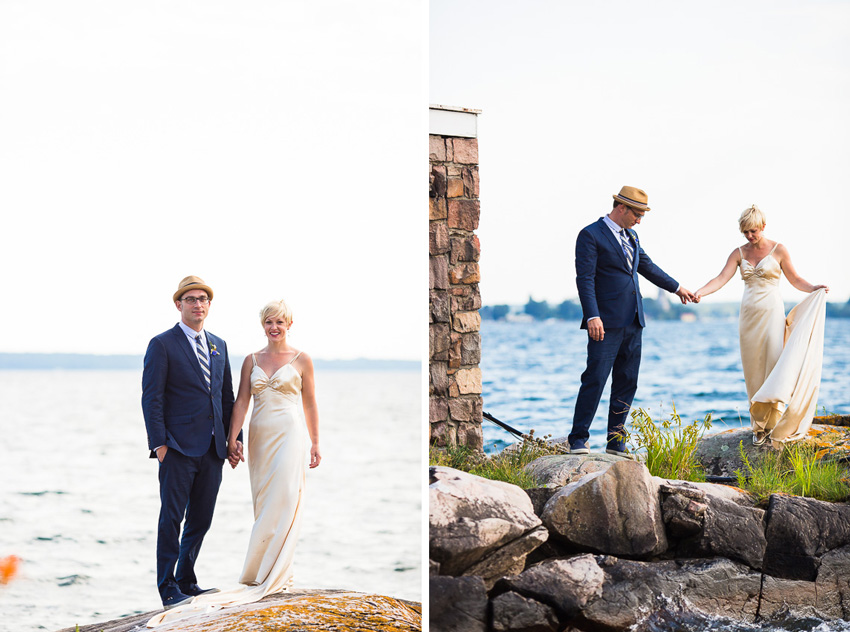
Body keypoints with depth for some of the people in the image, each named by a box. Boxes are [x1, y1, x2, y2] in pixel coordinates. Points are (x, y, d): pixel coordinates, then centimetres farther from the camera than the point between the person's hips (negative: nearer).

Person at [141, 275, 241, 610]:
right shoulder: (162, 344, -3)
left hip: (212, 449, 6)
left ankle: (186, 582, 20)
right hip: (179, 447, -6)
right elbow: (151, 397, -7)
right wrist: (158, 443, -13)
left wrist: (234, 436, 10)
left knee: (201, 520, 10)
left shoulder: (218, 345, 16)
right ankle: (168, 588, 4)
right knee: (171, 519, -2)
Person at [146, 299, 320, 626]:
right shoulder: (251, 360, 10)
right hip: (260, 436, 4)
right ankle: (276, 572, 7)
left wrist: (315, 444, 4)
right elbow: (241, 402, 6)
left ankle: (269, 574, -7)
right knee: (263, 504, 2)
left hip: (290, 434, -3)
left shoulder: (301, 360, 3)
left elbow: (310, 405, 6)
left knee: (283, 502, -10)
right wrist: (232, 439, -3)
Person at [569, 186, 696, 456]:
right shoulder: (591, 235, -7)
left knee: (627, 383, 7)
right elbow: (585, 278, -14)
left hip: (633, 323, 8)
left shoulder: (631, 236, 18)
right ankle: (578, 440, -6)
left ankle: (616, 443, 12)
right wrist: (592, 317, -23)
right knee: (595, 380, -11)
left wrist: (676, 287, 42)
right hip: (606, 323, -8)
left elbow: (647, 266, 32)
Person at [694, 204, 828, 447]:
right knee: (753, 370, 3)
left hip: (772, 313, -3)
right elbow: (721, 278, -2)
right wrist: (698, 293, -16)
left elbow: (794, 279, 4)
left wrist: (814, 289, -14)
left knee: (774, 366, -10)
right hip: (749, 315, 3)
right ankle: (759, 425, 9)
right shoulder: (739, 253, 6)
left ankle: (775, 423, -7)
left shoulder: (778, 250, -1)